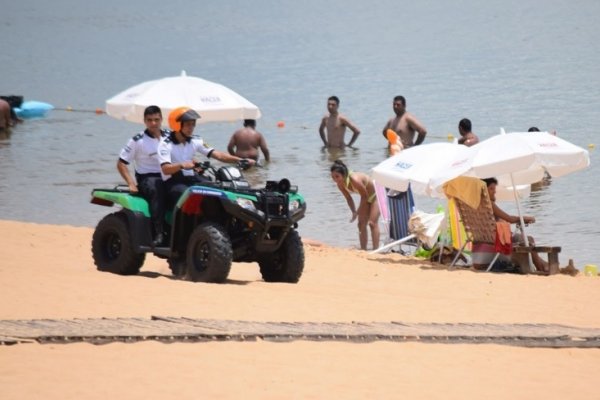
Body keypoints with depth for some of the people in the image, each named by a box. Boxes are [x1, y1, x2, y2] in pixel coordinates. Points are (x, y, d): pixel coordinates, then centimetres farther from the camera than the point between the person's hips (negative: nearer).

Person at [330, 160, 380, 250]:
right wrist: (354, 212, -12)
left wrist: (358, 212, -17)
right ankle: (363, 249, 11)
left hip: (375, 195, -8)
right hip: (367, 198, 8)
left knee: (372, 223, -15)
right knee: (361, 224, 5)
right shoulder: (340, 185, -16)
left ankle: (376, 250, -14)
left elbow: (365, 196, -26)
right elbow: (348, 198, 0)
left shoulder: (355, 180, -39)